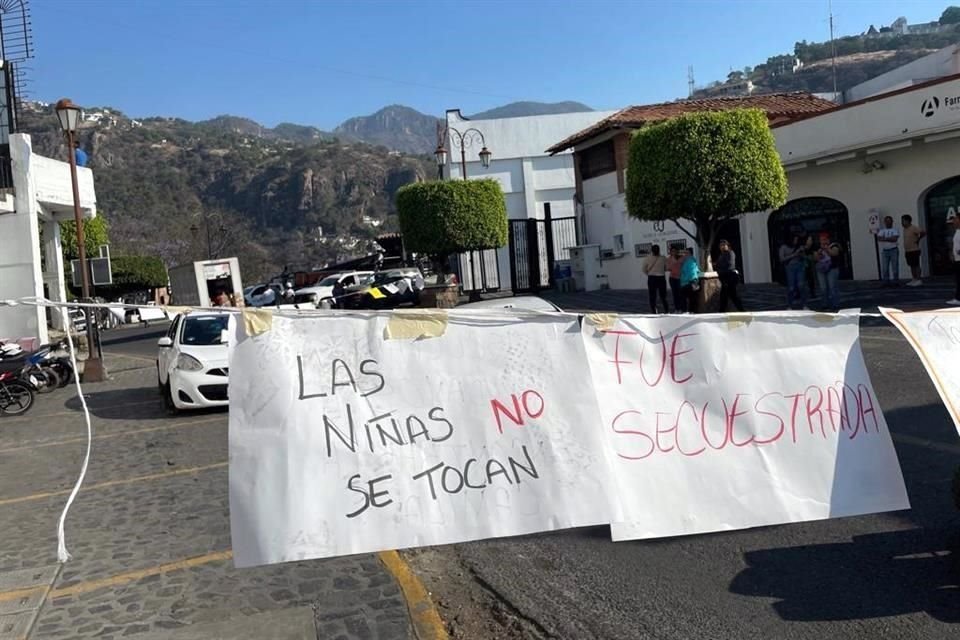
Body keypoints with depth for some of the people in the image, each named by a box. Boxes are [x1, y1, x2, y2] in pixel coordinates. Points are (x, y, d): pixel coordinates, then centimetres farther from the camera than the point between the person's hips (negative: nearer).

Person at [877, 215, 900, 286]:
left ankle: (895, 282, 0)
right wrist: (890, 239, -12)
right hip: (884, 251, 3)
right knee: (885, 267, 1)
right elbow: (879, 239, -4)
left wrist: (884, 238, -9)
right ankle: (886, 282, 4)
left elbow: (895, 239, -12)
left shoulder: (895, 230, 4)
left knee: (895, 267, -2)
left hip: (894, 250, -3)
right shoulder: (881, 231, 13)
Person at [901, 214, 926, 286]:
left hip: (914, 250, -8)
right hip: (907, 251, 8)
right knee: (911, 266, 11)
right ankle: (914, 280, 16)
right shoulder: (905, 229, 13)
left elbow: (923, 232, -20)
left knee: (916, 265, -4)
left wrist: (918, 239, -10)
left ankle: (918, 280, -1)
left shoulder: (914, 228, -13)